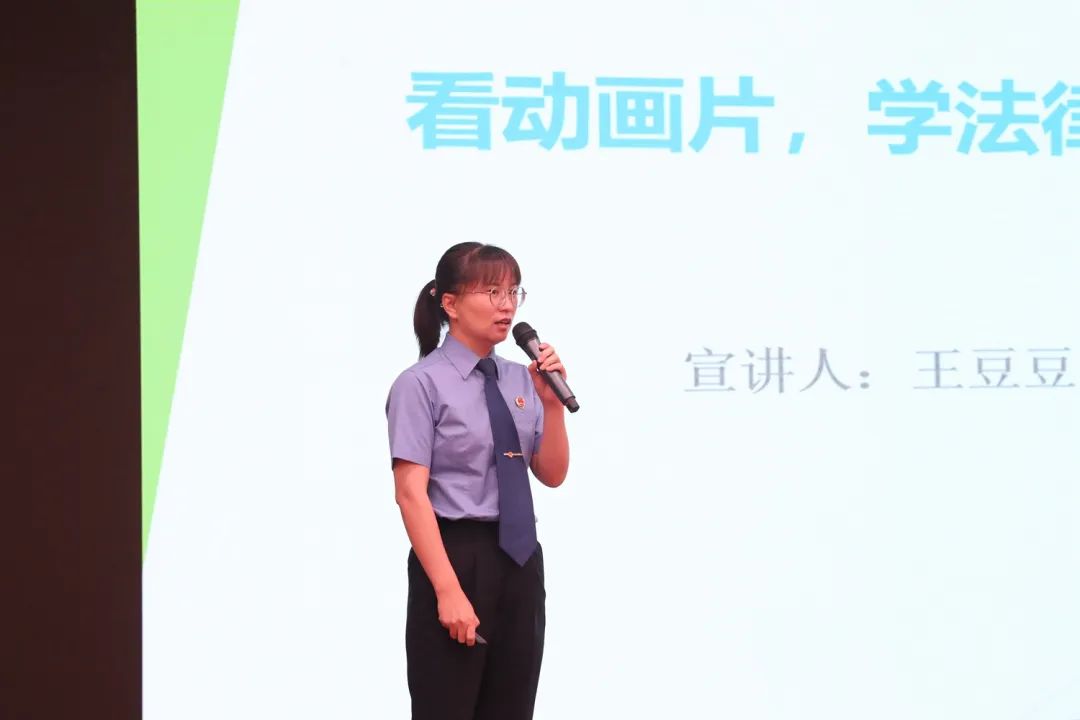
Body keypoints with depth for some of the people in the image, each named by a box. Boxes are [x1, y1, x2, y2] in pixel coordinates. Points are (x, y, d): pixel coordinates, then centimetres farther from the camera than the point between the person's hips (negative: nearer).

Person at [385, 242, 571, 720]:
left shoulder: (519, 380, 9)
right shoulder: (421, 384, -10)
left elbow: (552, 475, 8)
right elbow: (411, 493, -15)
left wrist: (552, 404, -9)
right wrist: (448, 590, -21)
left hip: (519, 560, 7)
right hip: (457, 556, -7)